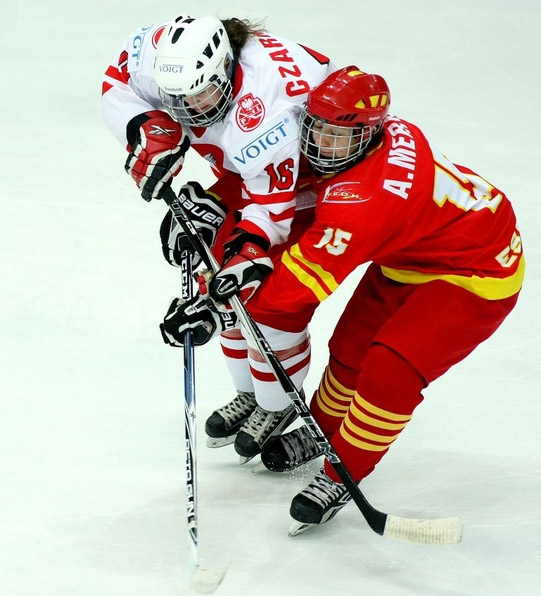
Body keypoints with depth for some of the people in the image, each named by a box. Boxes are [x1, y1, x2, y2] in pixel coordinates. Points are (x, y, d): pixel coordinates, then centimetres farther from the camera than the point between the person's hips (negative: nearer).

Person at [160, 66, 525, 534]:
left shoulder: (367, 195, -38)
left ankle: (340, 477, -2)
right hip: (410, 255, 10)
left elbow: (309, 272, -38)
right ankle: (321, 431, 38)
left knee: (391, 371, -19)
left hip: (476, 275, -10)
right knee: (352, 347, 15)